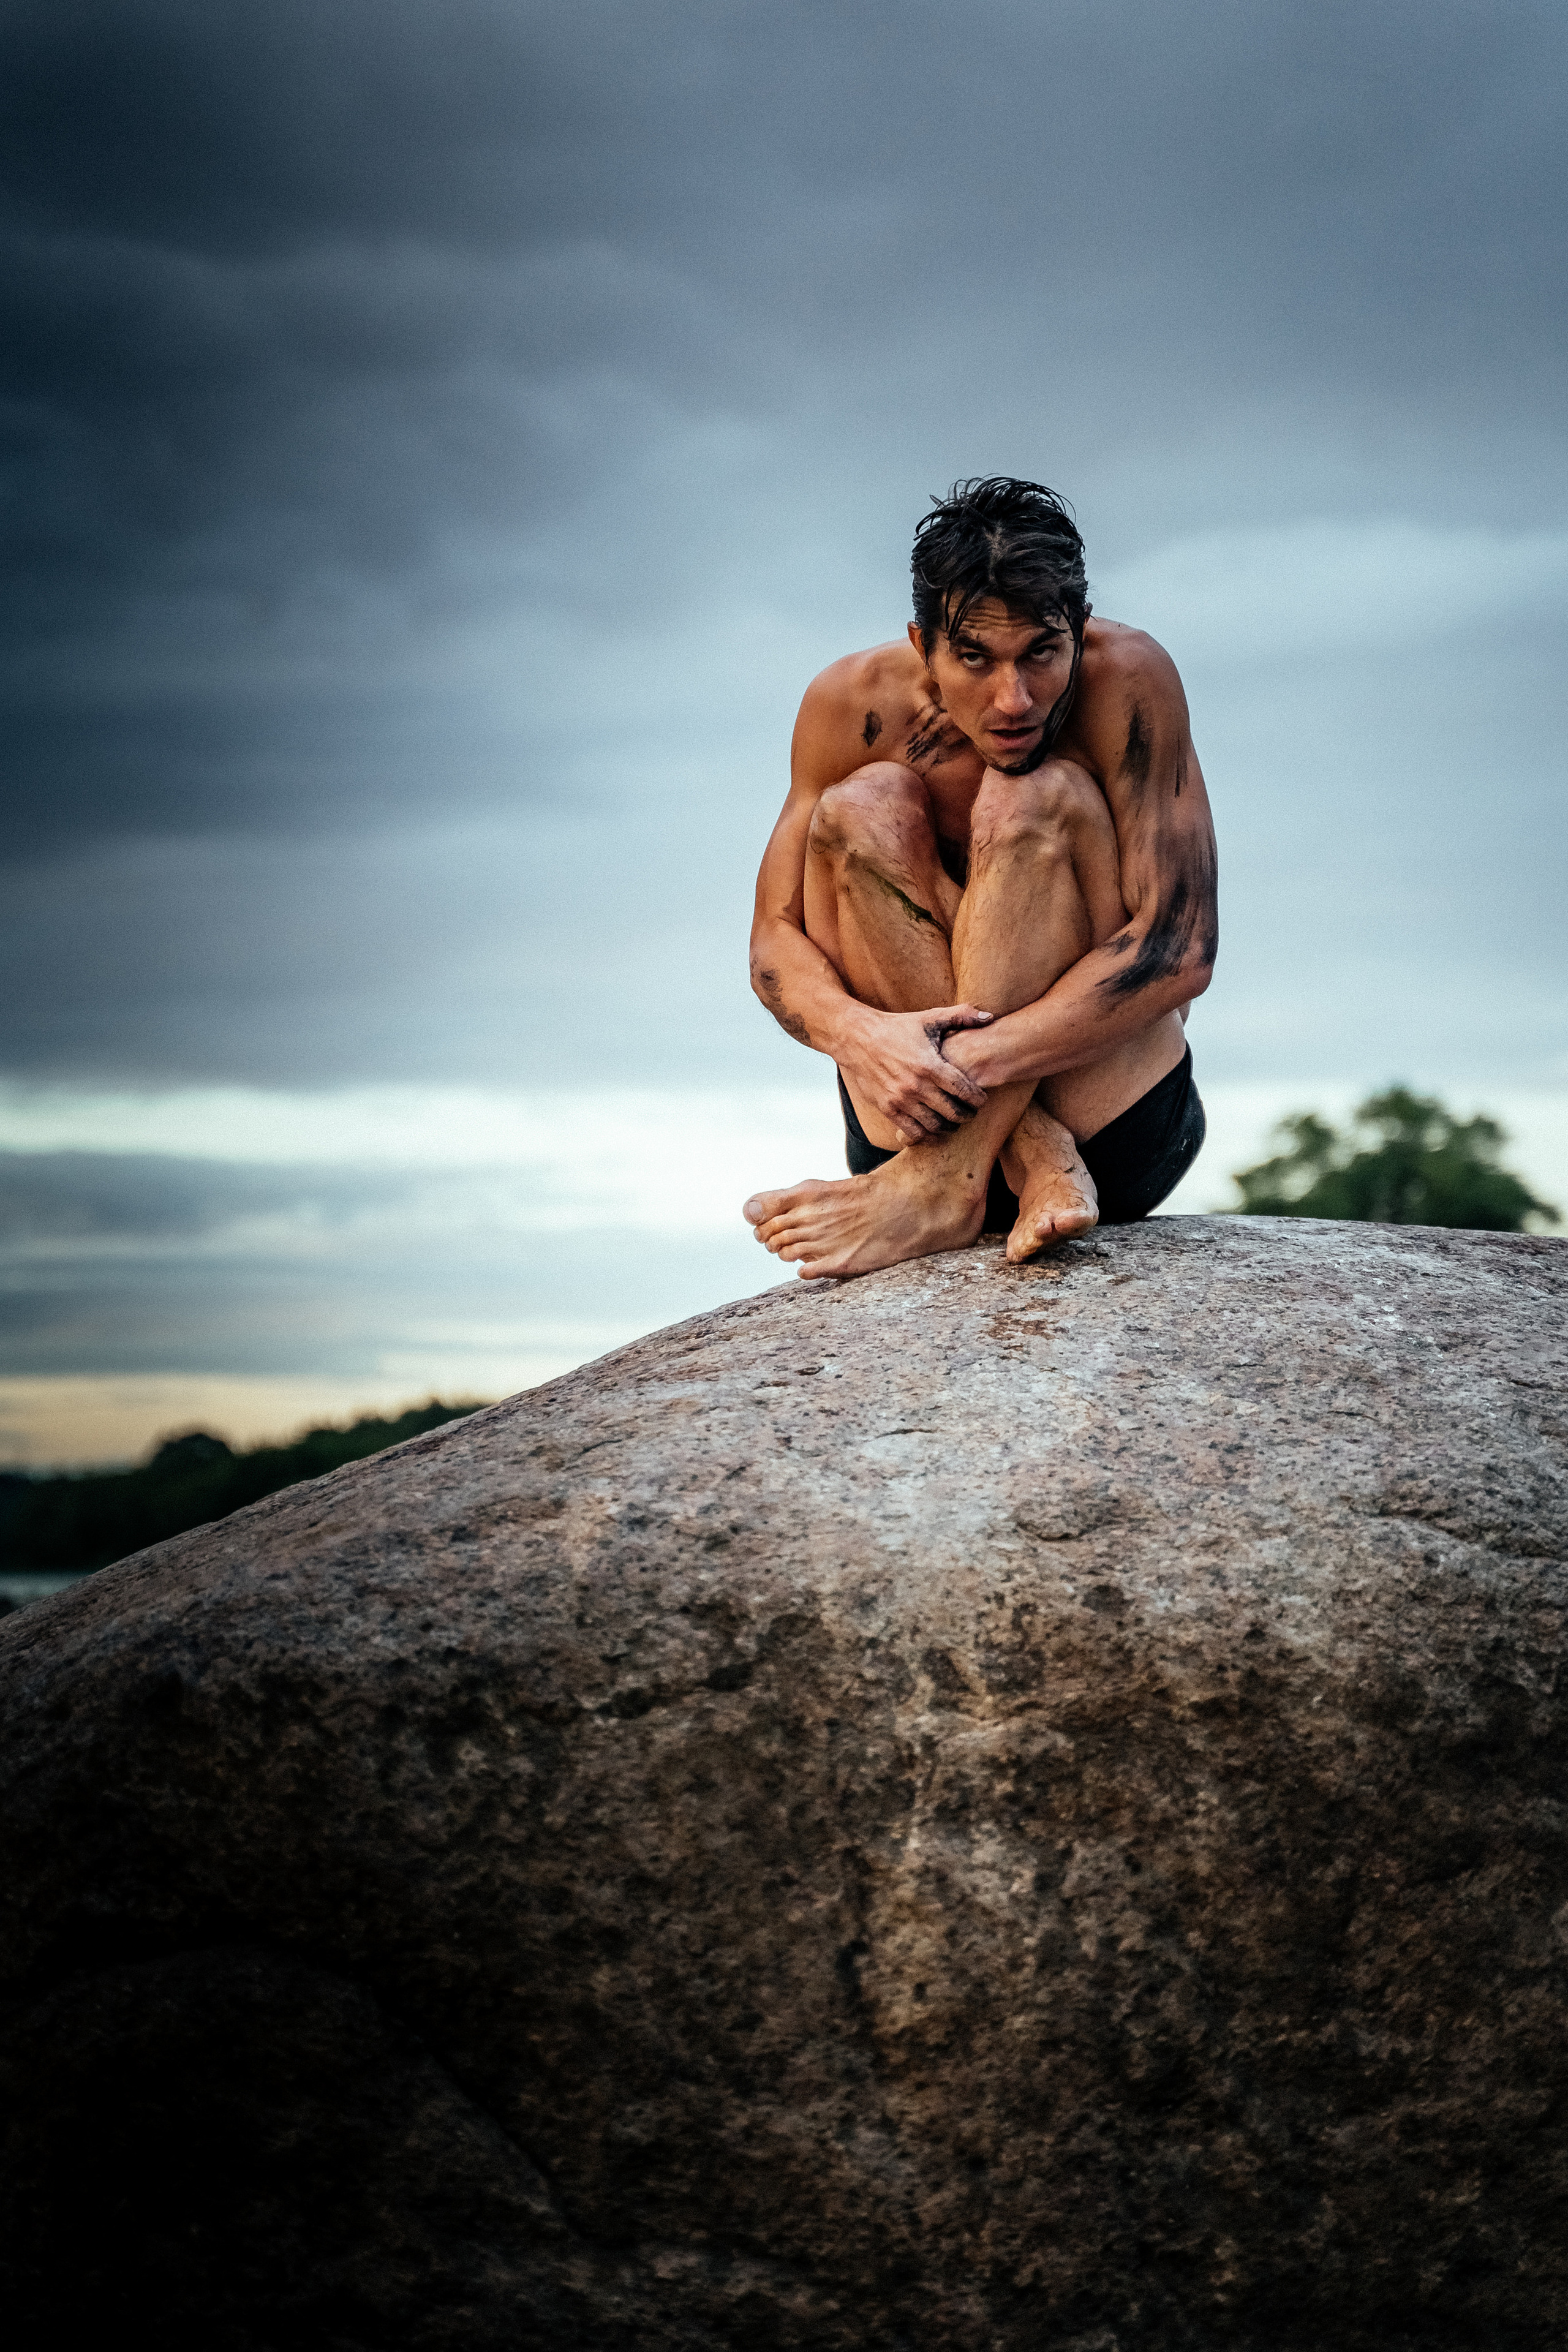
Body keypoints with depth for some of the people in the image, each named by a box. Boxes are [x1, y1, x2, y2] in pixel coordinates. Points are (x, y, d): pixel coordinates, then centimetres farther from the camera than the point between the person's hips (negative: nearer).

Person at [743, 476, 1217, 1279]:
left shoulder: (1127, 679, -15)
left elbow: (1180, 949, -20)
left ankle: (942, 1181, -32)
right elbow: (775, 940, -4)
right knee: (861, 807, -18)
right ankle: (1036, 1162, -29)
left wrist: (977, 1061, -31)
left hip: (1121, 1122, -2)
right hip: (917, 1114, 3)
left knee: (1037, 801, -23)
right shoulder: (852, 706, -6)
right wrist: (858, 1033, -29)